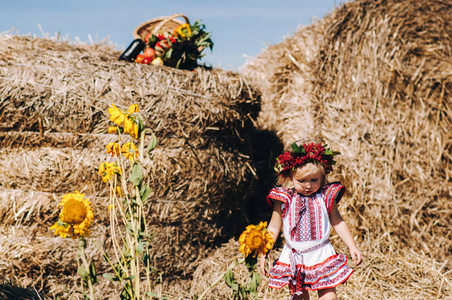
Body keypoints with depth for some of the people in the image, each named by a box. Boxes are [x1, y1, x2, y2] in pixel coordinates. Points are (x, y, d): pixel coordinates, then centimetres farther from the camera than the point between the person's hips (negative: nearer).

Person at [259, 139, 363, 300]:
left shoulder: (326, 197, -2)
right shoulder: (284, 200, -4)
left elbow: (338, 223, 8)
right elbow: (273, 228, 4)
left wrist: (353, 247, 5)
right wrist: (263, 253, 1)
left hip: (322, 256, 0)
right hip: (294, 259, 0)